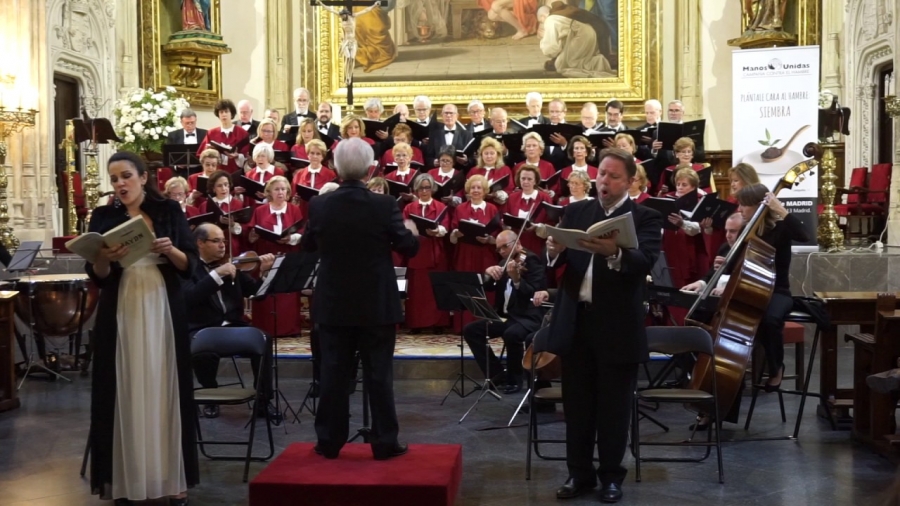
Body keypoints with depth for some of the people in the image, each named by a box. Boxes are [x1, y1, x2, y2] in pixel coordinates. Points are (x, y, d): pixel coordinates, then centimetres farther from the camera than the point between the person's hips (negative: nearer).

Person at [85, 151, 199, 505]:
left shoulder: (169, 211, 4)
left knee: (166, 391, 1)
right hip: (120, 315, 1)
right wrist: (104, 259, -21)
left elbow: (190, 265, 0)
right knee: (125, 394, 1)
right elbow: (97, 277, 0)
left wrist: (171, 251, -19)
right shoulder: (103, 217, 7)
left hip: (164, 312, -1)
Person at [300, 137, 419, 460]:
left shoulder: (319, 205, -6)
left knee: (333, 373, 9)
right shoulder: (384, 205, -13)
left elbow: (307, 246, 9)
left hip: (333, 303, 2)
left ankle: (329, 441, 15)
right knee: (378, 373, 5)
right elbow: (408, 248, -5)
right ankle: (385, 442, 10)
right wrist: (411, 231, 16)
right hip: (377, 304, -2)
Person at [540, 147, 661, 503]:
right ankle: (580, 473, 23)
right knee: (577, 404, 11)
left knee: (613, 407, 7)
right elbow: (559, 262, 2)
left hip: (618, 325, -3)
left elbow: (645, 261, -20)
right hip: (575, 320, 3)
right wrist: (555, 251, -22)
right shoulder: (576, 211, 9)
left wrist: (614, 253, -39)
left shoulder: (645, 218, -3)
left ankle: (611, 476, 21)